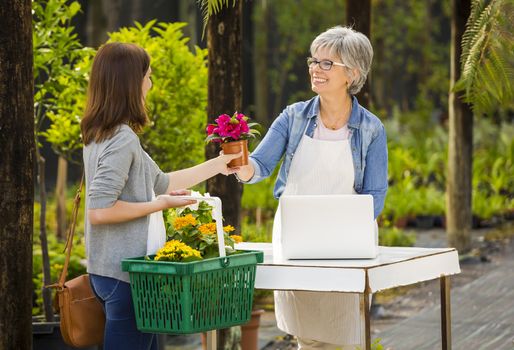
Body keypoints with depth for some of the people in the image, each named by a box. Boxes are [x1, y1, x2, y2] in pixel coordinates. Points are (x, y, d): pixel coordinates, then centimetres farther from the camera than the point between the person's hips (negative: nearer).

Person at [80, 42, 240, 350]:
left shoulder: (102, 135, 13)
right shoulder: (122, 140, -17)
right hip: (124, 271, -10)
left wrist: (218, 165, 26)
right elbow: (99, 210, -25)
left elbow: (161, 182, 21)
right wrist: (159, 205, -14)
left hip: (109, 269, 10)